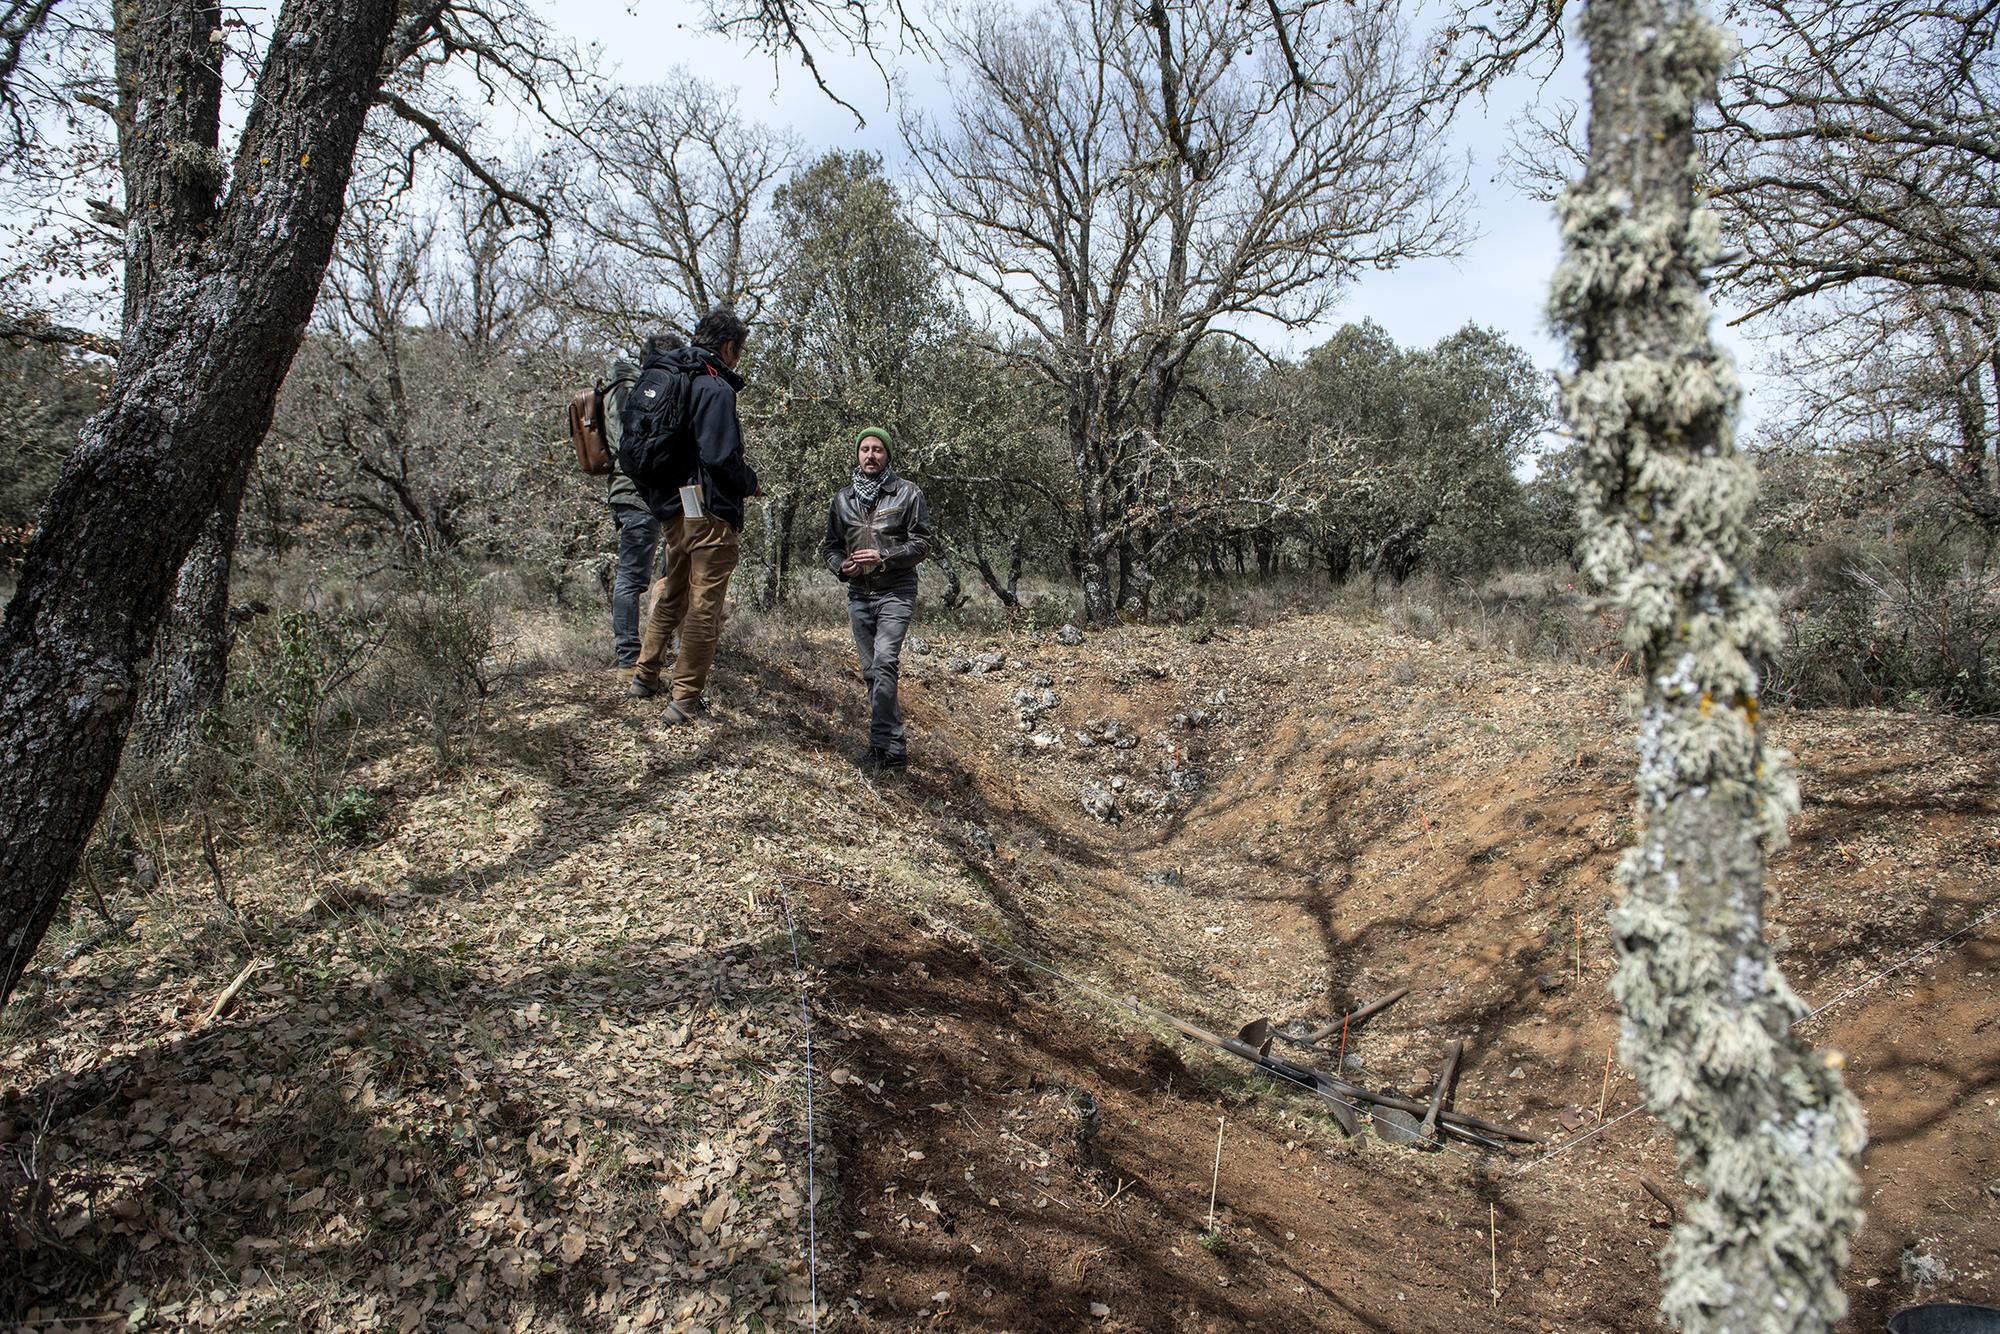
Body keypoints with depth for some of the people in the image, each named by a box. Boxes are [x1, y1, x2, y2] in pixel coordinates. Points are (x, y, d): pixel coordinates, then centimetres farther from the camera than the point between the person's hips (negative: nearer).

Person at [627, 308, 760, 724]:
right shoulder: (715, 388, -15)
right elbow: (721, 457, -22)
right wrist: (751, 483, -5)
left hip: (672, 510, 9)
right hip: (710, 513, -9)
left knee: (672, 596, 23)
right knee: (704, 606, -1)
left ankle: (645, 677, 34)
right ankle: (685, 700, 2)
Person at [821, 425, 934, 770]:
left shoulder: (907, 493, 0)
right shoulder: (842, 498, 12)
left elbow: (924, 541, -4)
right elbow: (830, 546, 18)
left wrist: (884, 557, -16)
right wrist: (841, 566, -4)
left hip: (896, 592, -5)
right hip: (859, 594, 5)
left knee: (884, 663, -20)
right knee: (871, 672, 6)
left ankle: (882, 744, -20)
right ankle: (895, 747, 14)